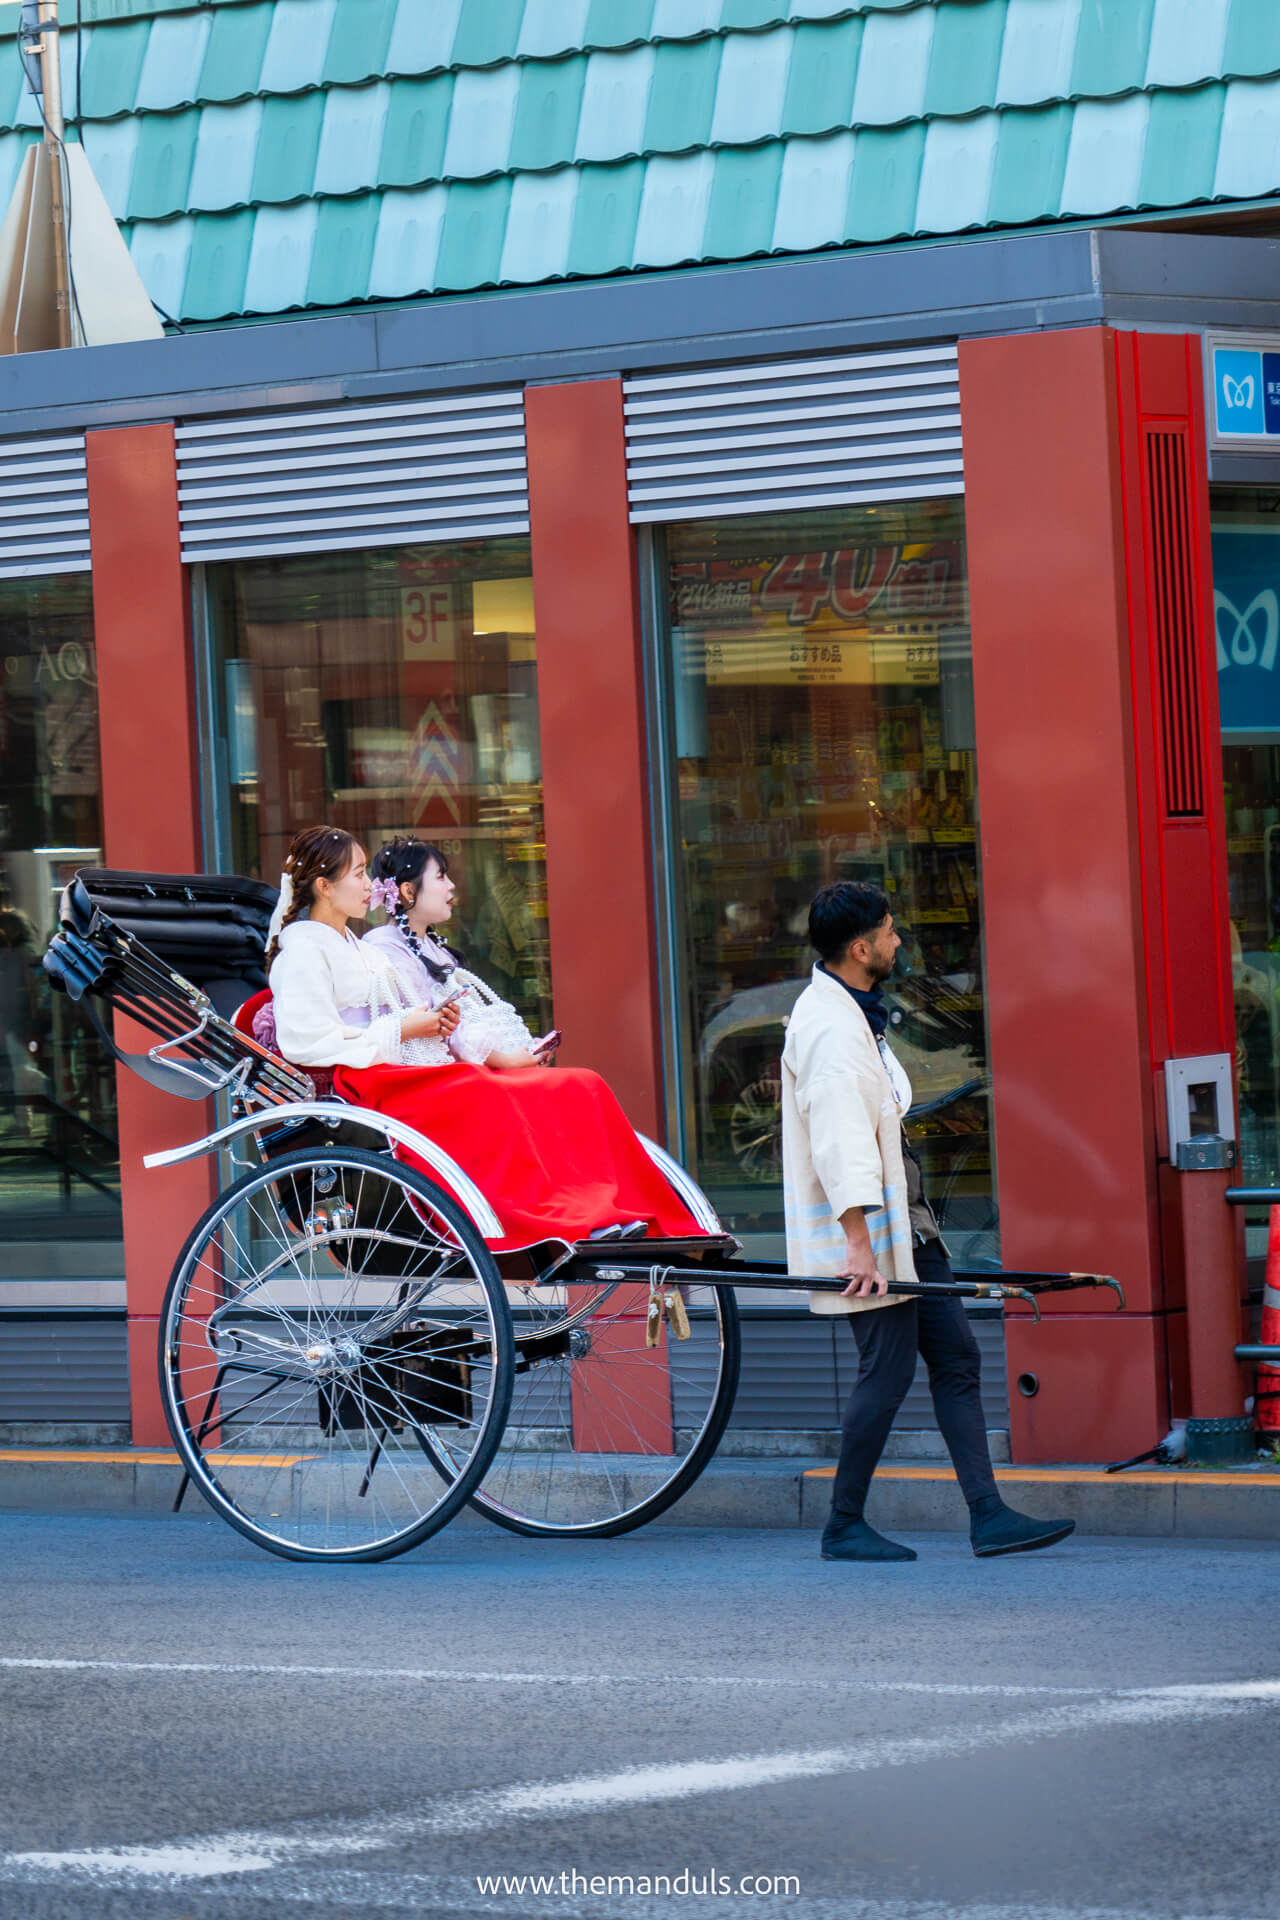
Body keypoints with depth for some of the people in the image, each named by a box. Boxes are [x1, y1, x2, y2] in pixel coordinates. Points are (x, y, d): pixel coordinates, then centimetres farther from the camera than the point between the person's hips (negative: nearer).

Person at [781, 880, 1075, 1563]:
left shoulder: (849, 1015, 16)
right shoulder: (829, 1029, -18)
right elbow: (841, 1148, -25)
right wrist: (860, 1246, -30)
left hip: (903, 1224, 11)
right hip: (868, 1228, -11)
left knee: (955, 1354, 6)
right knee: (888, 1369, -8)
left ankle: (987, 1515, 5)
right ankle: (844, 1527, 3)